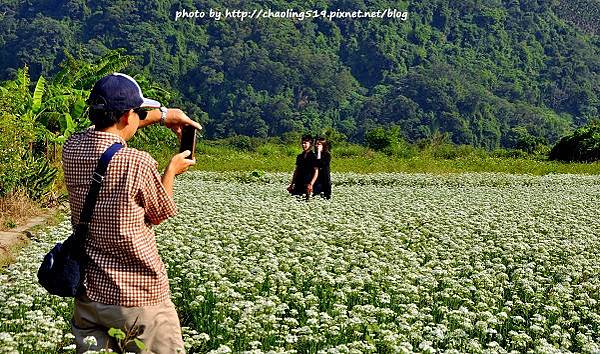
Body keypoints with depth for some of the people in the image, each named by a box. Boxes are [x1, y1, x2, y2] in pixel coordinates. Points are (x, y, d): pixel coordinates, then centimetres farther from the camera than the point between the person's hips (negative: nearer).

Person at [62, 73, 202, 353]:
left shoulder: (71, 149, -3)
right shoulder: (138, 163, -21)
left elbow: (109, 127, 19)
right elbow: (160, 214, -3)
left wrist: (162, 114, 24)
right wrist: (172, 170, 13)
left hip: (88, 293, 6)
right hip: (139, 297, -6)